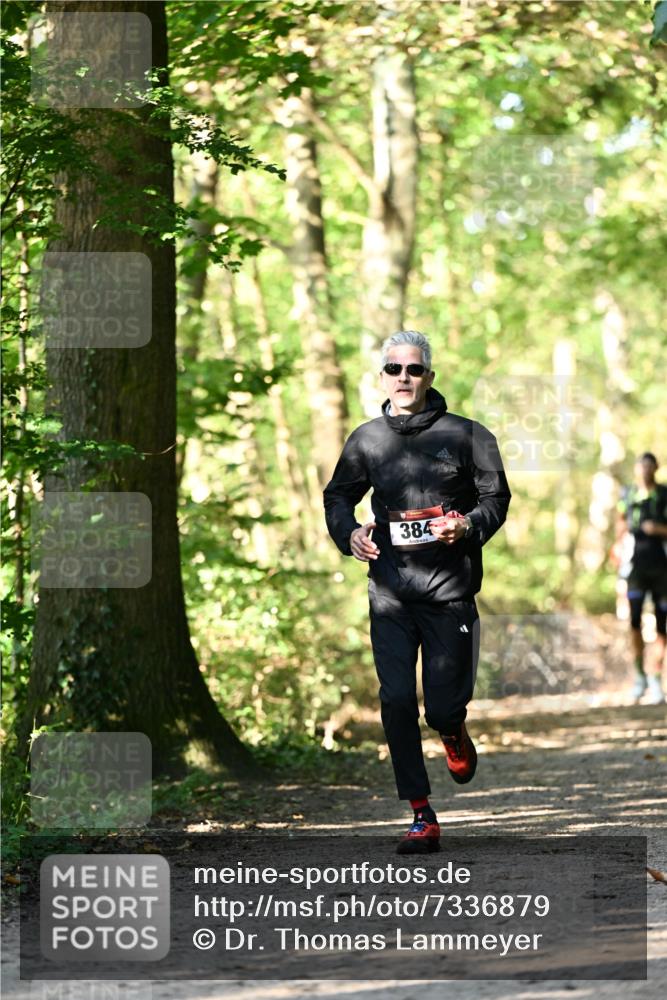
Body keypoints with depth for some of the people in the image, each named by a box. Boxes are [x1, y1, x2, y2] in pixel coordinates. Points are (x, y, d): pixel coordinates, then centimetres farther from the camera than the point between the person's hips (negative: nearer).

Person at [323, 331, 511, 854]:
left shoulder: (466, 434, 1)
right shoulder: (366, 440, 9)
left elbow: (496, 496, 5)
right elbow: (338, 496, 20)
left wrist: (468, 525, -16)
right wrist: (349, 532, -1)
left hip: (449, 592, -2)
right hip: (390, 593, 2)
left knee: (443, 707, -1)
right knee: (396, 702, -7)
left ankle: (454, 734, 40)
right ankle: (422, 818, 0)